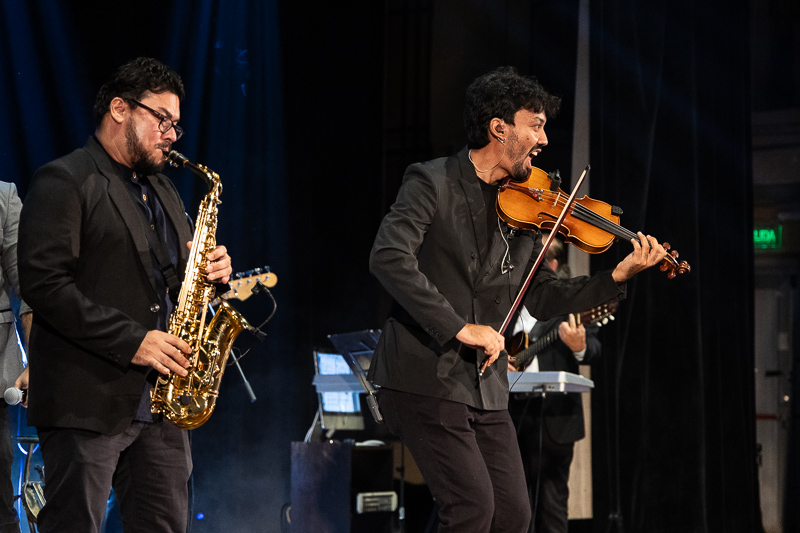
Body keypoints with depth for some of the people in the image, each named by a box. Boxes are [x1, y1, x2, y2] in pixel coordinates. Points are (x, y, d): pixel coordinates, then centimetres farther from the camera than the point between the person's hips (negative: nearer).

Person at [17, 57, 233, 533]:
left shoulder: (162, 189, 21)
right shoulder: (64, 182, -7)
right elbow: (43, 284, -17)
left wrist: (211, 271, 3)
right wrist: (131, 341, -21)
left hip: (161, 399, 8)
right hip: (88, 402, -8)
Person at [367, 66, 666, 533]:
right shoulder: (433, 183, -8)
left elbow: (542, 299, 12)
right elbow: (388, 257, -23)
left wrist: (619, 276, -1)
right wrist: (459, 327, -26)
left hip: (486, 388, 7)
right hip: (426, 380, -7)